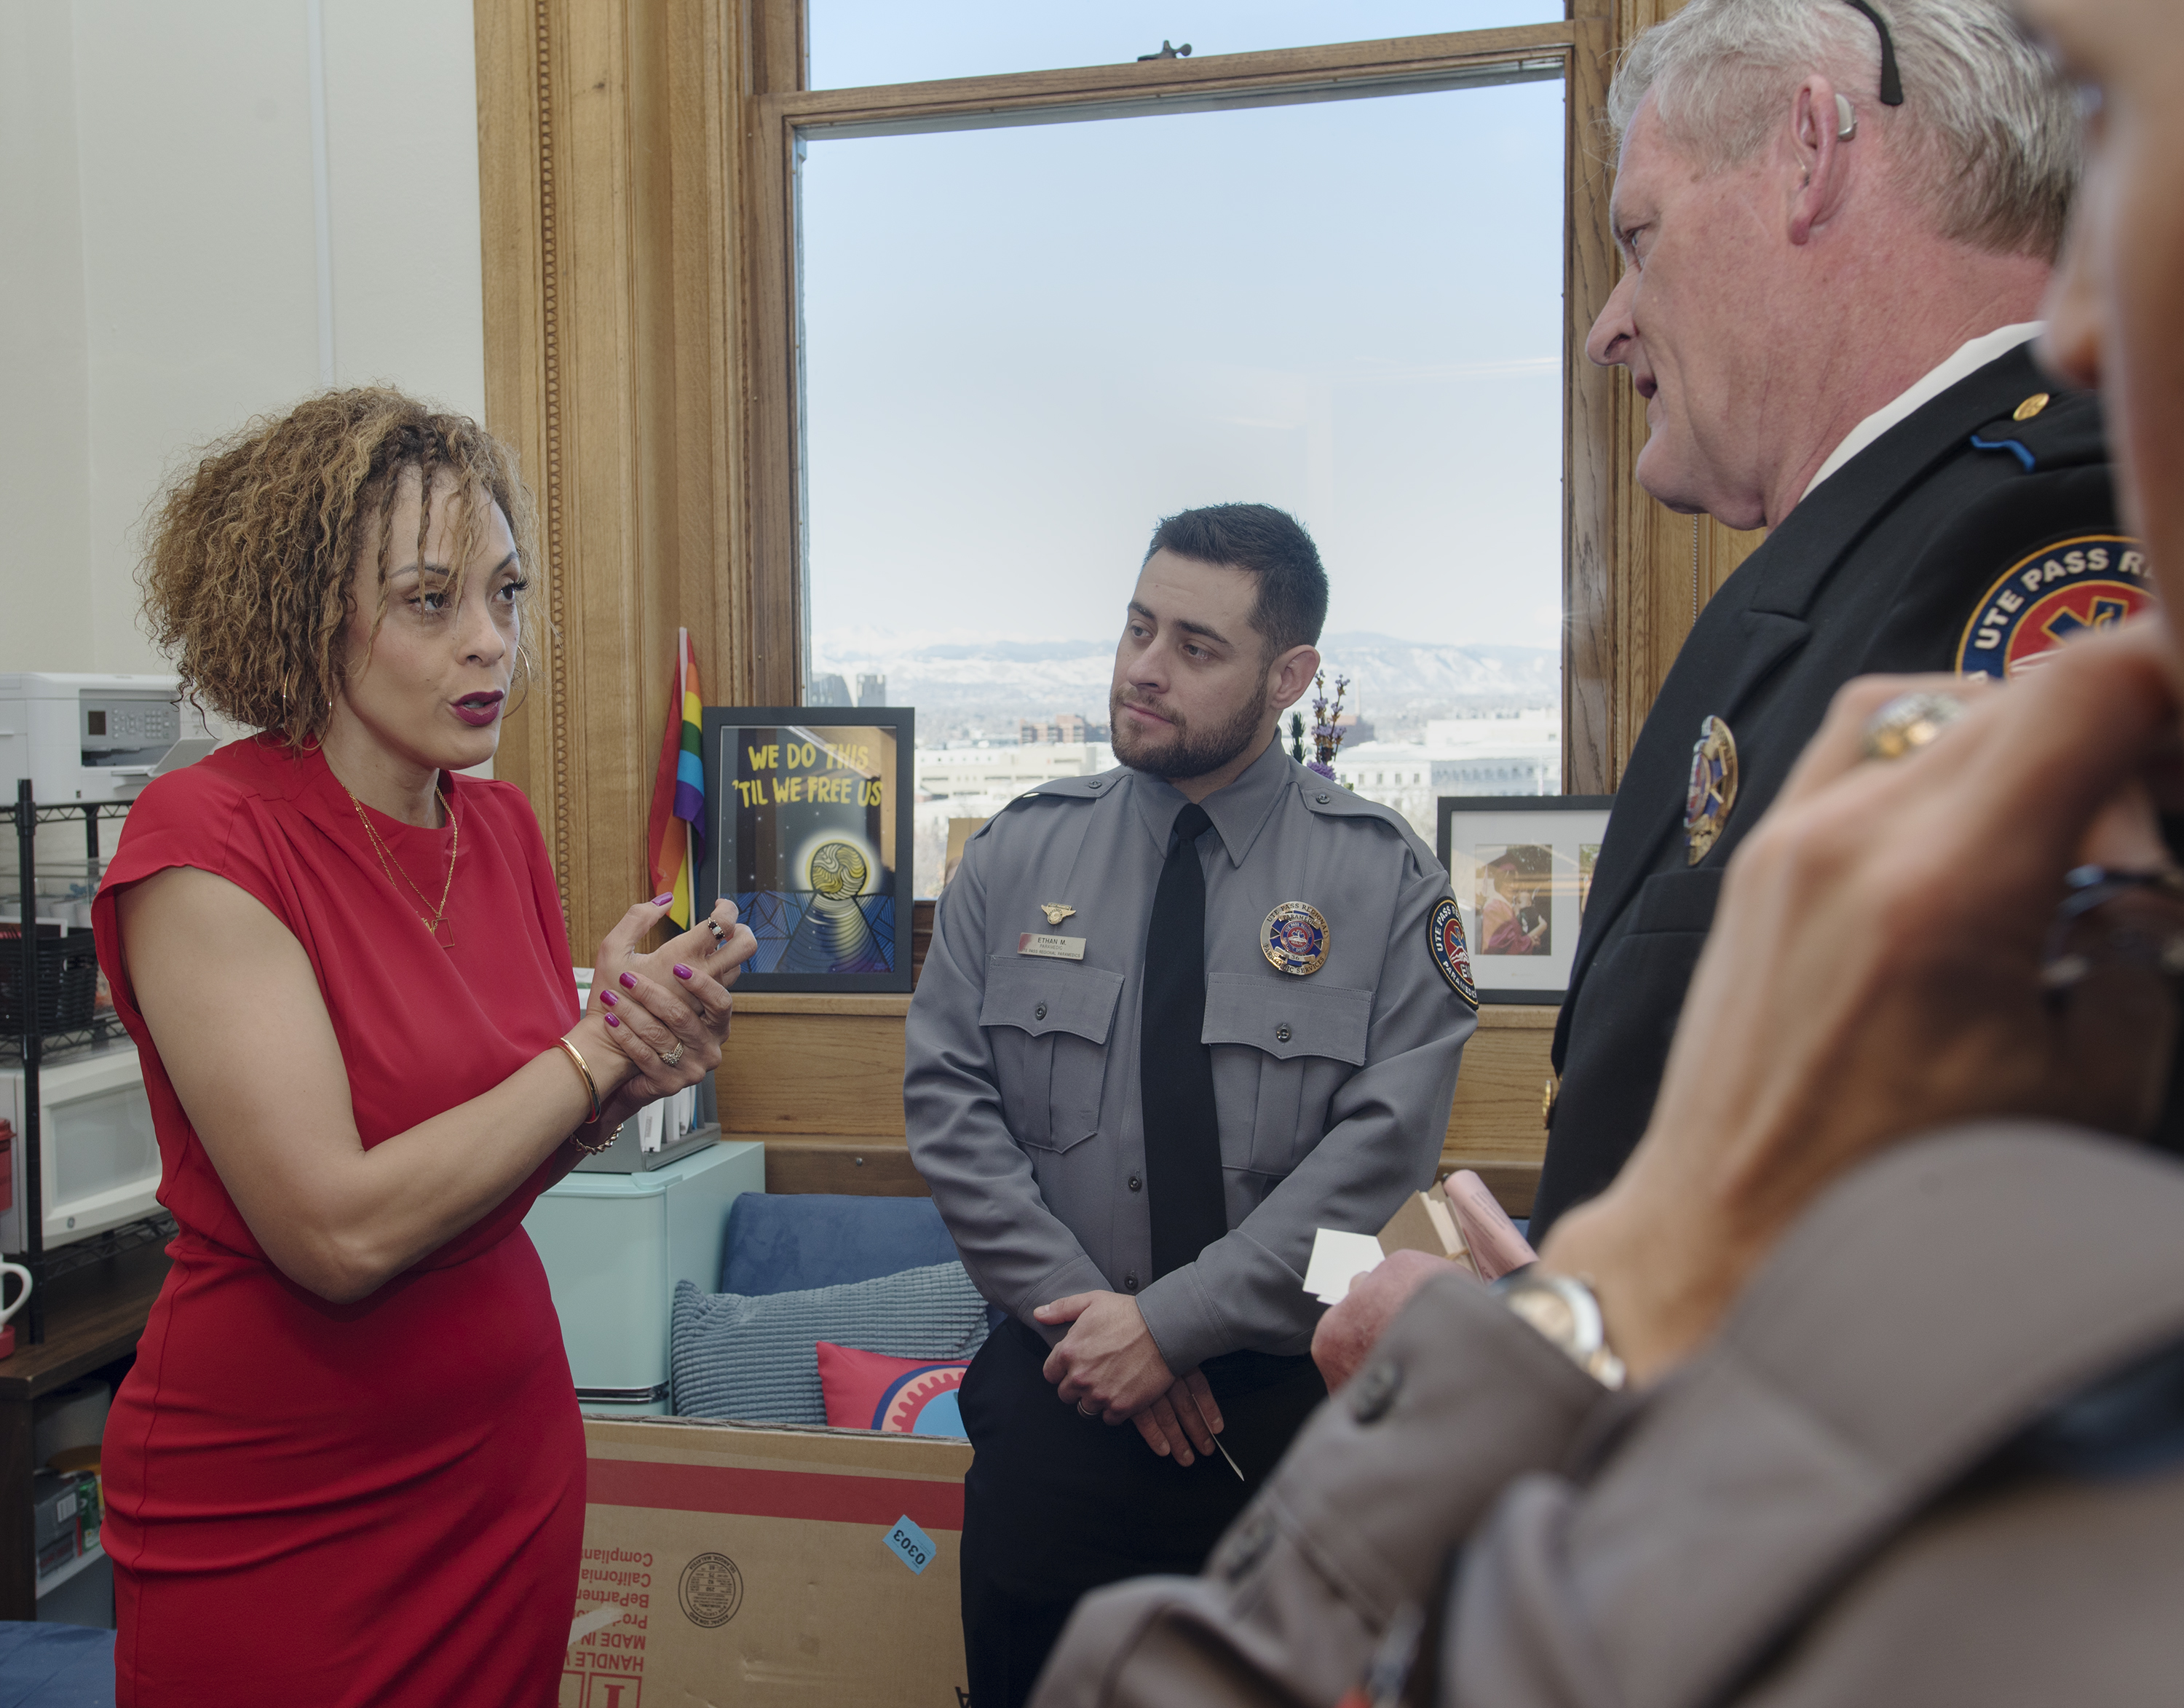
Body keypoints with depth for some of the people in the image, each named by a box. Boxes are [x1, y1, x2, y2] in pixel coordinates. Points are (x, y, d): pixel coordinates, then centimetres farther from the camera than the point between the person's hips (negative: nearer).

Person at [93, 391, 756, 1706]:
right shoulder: (206, 839, -19)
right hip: (271, 1516, -6)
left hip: (510, 1451, 6)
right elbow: (340, 1230, -25)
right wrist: (599, 1045, -19)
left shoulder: (503, 828, 2)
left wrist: (630, 1081, -11)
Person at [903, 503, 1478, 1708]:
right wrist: (1086, 1311, -11)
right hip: (1054, 1393, 2)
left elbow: (1382, 1147, -12)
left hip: (1293, 1405, -1)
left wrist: (1173, 1322, -16)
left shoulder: (1384, 878, -5)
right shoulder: (1018, 853, 2)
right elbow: (946, 1097, -2)